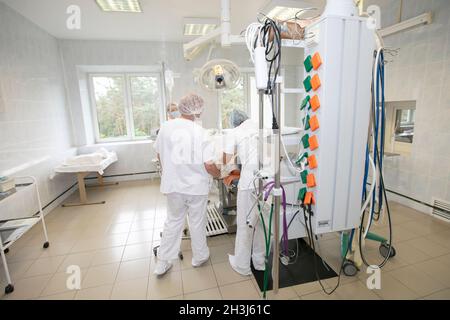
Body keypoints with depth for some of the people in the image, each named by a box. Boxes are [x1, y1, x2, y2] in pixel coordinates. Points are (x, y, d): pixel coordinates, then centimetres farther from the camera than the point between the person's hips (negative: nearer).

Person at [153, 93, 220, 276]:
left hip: (172, 185, 4)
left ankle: (162, 262, 29)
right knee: (197, 222, 16)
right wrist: (219, 174, 2)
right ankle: (199, 256, 36)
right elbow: (209, 165, -19)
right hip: (196, 186, -4)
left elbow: (159, 155, 7)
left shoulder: (165, 127, -5)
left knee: (172, 221, 20)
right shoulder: (199, 132, -18)